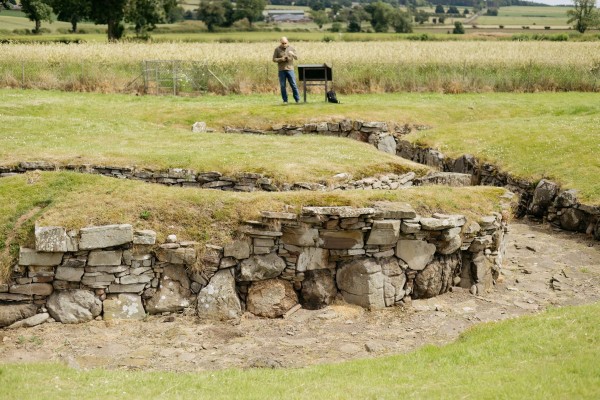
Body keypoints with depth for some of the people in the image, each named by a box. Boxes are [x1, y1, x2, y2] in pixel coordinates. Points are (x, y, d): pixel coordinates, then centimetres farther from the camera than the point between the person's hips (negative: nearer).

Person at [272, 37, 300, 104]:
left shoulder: (291, 48, 5)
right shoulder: (277, 49, 2)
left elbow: (296, 58, 3)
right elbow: (274, 59, 2)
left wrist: (293, 54, -18)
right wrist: (281, 59, -15)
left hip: (290, 69, 0)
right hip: (281, 70, 0)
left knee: (293, 85, -4)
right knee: (283, 86, 1)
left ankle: (297, 99, 2)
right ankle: (285, 100, 9)